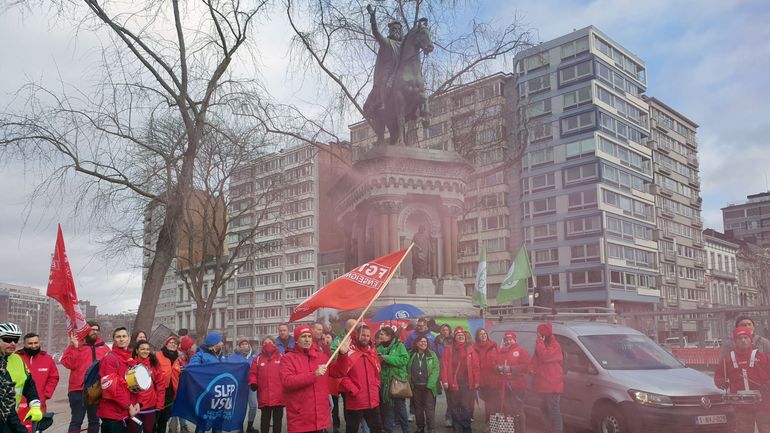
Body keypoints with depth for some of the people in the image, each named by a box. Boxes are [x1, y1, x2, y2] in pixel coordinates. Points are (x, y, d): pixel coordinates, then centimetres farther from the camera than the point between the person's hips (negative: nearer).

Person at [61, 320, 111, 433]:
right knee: (77, 421, -2)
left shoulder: (103, 346, 10)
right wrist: (75, 347, -19)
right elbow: (68, 363, -13)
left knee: (94, 420, 14)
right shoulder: (75, 345, -2)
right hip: (79, 390, -4)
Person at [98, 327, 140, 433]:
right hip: (112, 413, -8)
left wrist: (136, 403, 3)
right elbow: (111, 386, -20)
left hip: (126, 412, 8)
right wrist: (128, 406, -18)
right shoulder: (109, 358, -12)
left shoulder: (130, 359, 13)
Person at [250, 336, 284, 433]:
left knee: (278, 418, 8)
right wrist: (253, 383, -10)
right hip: (264, 396, 0)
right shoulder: (257, 359, 9)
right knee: (265, 418, 7)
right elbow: (253, 373, 7)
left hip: (279, 395, 0)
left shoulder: (281, 357, 6)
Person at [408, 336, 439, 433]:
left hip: (428, 386, -3)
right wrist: (409, 383, -4)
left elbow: (436, 369, -7)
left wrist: (430, 384, -16)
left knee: (429, 409, -4)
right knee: (418, 408, 11)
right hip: (415, 386, 3)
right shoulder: (411, 355, 6)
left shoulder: (432, 354, -1)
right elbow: (407, 369, 7)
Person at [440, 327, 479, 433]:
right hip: (453, 384, 0)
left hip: (468, 384, 1)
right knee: (455, 408, 4)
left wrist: (476, 382, -2)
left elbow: (475, 367, 4)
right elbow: (444, 366, -1)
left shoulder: (471, 351, 9)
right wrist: (444, 380, -9)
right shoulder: (448, 350, 6)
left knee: (467, 408, 2)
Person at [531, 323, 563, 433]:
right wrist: (533, 369, 4)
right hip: (542, 384, 9)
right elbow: (535, 361, 25)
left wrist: (540, 342, -17)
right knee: (545, 410, 15)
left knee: (554, 411, -8)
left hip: (552, 384, -9)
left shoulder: (555, 346, -9)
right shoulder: (541, 345, 18)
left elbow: (544, 357, -25)